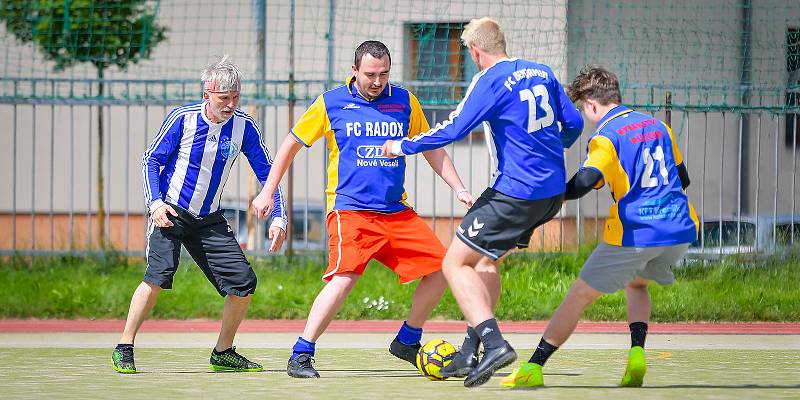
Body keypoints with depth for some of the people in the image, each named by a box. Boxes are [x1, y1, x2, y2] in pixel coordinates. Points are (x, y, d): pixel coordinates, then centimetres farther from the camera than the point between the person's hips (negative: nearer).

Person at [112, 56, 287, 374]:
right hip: (171, 212, -4)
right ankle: (124, 348, -17)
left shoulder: (244, 127, -5)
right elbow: (151, 160, -4)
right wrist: (155, 202, -18)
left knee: (244, 282, -4)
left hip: (209, 220, 4)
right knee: (160, 273, -25)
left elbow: (267, 173, 3)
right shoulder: (183, 118, -13)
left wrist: (278, 218, -7)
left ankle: (223, 353, 16)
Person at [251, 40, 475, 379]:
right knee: (344, 277, -25)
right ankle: (300, 357, -17)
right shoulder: (331, 103, 0)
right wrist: (268, 192, 8)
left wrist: (458, 188, 8)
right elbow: (292, 144, 10)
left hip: (396, 211, 5)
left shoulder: (404, 102, 8)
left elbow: (432, 148, 19)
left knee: (439, 270, -1)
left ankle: (407, 342, 21)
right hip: (350, 209, -5)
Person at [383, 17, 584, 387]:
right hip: (553, 190, 8)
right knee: (486, 261, 22)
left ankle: (494, 343, -19)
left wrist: (403, 146, -1)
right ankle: (469, 353, 18)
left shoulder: (490, 81, -12)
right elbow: (573, 123, 15)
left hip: (516, 191, -8)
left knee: (455, 264, -1)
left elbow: (452, 130, -14)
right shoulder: (541, 73, 10)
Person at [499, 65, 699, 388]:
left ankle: (533, 368, 3)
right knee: (635, 283, 32)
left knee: (579, 295, 4)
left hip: (634, 233, -6)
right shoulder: (658, 126, 15)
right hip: (680, 230, 6)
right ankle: (637, 356, 9)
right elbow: (682, 177, 25)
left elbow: (585, 181, -22)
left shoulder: (606, 136, -6)